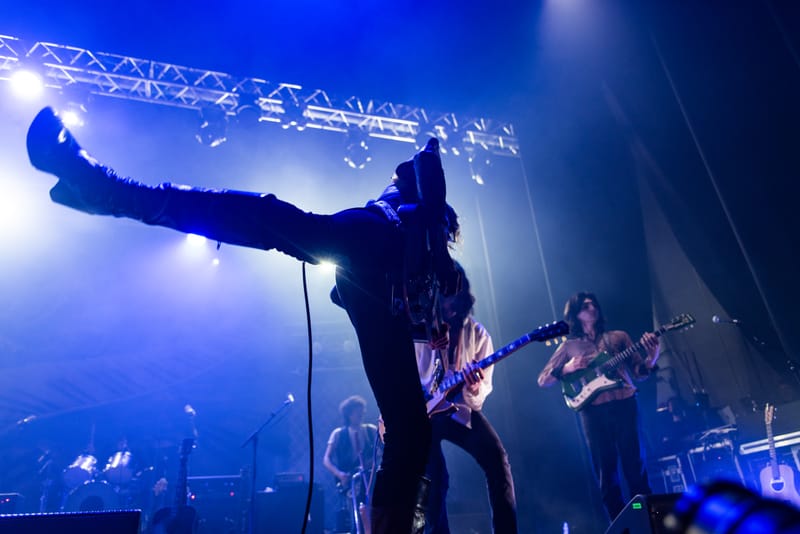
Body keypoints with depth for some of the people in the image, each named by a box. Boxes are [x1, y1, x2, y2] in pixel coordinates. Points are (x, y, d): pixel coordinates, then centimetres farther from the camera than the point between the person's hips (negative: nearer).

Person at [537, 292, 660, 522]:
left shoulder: (618, 337, 13)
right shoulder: (569, 346, 10)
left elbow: (639, 372, 9)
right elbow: (542, 380, 7)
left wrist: (652, 357, -11)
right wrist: (567, 369, -10)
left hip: (624, 405, 0)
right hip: (593, 411, 0)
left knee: (636, 468, 1)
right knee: (606, 473, 5)